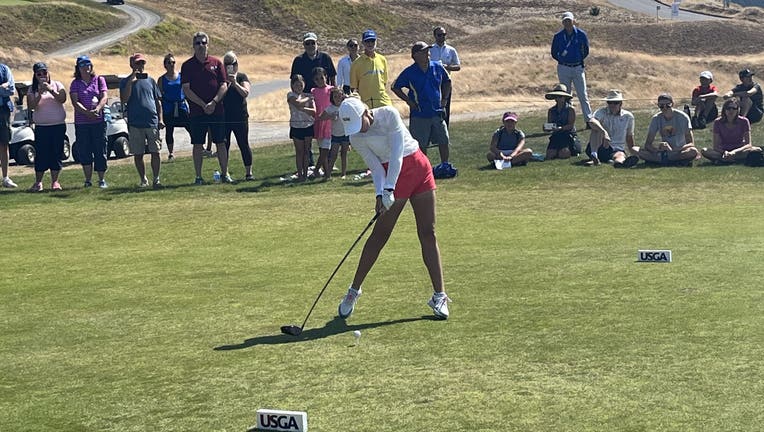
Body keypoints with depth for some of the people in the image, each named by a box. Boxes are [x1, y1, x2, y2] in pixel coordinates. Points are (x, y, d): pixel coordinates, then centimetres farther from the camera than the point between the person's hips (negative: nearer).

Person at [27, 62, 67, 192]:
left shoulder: (57, 85, 4)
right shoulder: (33, 90, 4)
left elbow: (62, 99, -10)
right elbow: (31, 106, -7)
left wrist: (51, 90, -23)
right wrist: (40, 94, -19)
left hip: (58, 126, 0)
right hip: (41, 126, 0)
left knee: (56, 153, 1)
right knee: (41, 154, -4)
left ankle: (55, 181, 7)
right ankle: (38, 182, 1)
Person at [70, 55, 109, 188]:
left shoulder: (99, 80, 7)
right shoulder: (75, 84, 6)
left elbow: (104, 97, -3)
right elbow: (75, 102, -6)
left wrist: (97, 109, -22)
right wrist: (87, 112, -21)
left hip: (99, 121, -1)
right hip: (81, 122, 1)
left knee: (100, 150, 0)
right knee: (84, 152, 3)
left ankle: (102, 180, 7)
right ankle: (88, 180, 11)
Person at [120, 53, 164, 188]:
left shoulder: (150, 80, 12)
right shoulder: (126, 82, 5)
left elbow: (158, 101, 15)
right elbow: (124, 100, -9)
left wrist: (160, 119, 6)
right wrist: (131, 80, -14)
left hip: (152, 122, 1)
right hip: (135, 124, -1)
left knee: (155, 152, -4)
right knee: (138, 154, 3)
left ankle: (156, 179, 1)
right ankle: (143, 180, 13)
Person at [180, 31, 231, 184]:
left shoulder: (216, 63, 6)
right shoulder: (187, 65, 2)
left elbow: (224, 85, 2)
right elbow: (186, 90, -4)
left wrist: (214, 102, -12)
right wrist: (203, 105, -12)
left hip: (217, 110, 1)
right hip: (197, 112, -1)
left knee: (220, 143, 3)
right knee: (198, 144, 1)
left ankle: (225, 174, 11)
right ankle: (198, 176, 6)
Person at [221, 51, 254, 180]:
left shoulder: (242, 76, 3)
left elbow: (246, 93, -10)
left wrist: (235, 83, -20)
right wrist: (227, 82, -14)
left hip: (240, 117, -1)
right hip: (224, 117, 1)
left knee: (243, 144, 2)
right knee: (223, 145, 3)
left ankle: (248, 172, 7)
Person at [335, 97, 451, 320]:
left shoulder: (389, 114, -15)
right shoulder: (356, 139, -8)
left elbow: (397, 154, -20)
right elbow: (376, 168, -9)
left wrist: (389, 189, -25)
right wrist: (380, 194, -26)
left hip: (419, 167, 0)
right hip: (390, 175, 0)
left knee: (428, 233, -1)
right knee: (380, 234, -3)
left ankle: (439, 296, 2)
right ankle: (354, 291, 9)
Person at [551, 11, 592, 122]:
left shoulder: (581, 34, -1)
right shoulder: (558, 36, 0)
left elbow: (586, 51, 10)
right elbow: (554, 53, 9)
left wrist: (579, 60, 7)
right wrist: (563, 60, 5)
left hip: (578, 68, -1)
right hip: (563, 69, 1)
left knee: (583, 95, -1)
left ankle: (589, 120, 3)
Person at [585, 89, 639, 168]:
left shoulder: (628, 116, 7)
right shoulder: (602, 112, -3)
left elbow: (629, 136, 21)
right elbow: (592, 121, -27)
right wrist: (604, 132, -44)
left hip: (617, 149, 0)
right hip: (600, 148, 0)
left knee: (620, 155, -36)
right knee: (596, 128, -27)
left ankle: (620, 161, -75)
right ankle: (594, 156, -42)